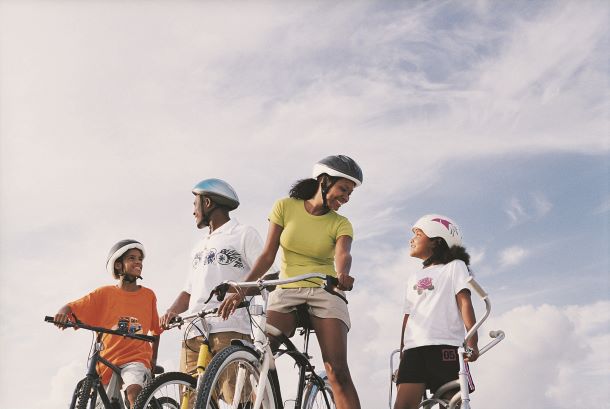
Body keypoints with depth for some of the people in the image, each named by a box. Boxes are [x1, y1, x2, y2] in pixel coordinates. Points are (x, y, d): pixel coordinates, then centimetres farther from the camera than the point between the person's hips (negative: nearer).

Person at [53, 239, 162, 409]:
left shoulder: (148, 295, 2)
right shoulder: (105, 293, -2)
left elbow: (156, 330, 16)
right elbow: (71, 308, -5)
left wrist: (153, 359, 11)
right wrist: (63, 312, -28)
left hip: (137, 358, -1)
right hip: (108, 359, 2)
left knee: (134, 390, -31)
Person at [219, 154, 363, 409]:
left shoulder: (340, 224, 3)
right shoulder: (285, 207, 4)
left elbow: (343, 254, -18)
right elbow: (268, 255, -1)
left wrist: (342, 275, -42)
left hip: (325, 293, 0)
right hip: (286, 291, 1)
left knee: (338, 373, -15)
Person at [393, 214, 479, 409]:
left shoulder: (454, 266, 13)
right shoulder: (414, 278, 30)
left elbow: (464, 302, -1)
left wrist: (472, 342, -15)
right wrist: (401, 357, 18)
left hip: (446, 347, -4)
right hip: (414, 350, 4)